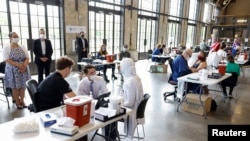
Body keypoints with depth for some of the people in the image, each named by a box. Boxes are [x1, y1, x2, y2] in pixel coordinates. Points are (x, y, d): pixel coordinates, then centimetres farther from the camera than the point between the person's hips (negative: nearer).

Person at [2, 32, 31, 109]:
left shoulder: (22, 47, 8)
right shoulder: (6, 48, -3)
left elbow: (27, 58, 4)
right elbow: (7, 60, -12)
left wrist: (24, 66, -14)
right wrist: (18, 65, -22)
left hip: (23, 70, 3)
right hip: (13, 70, -3)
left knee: (23, 85, 6)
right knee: (15, 86, 3)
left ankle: (22, 101, 20)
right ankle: (17, 102, 15)